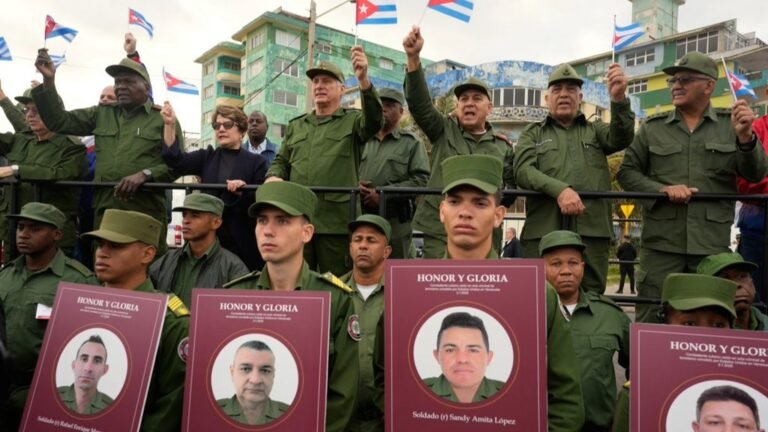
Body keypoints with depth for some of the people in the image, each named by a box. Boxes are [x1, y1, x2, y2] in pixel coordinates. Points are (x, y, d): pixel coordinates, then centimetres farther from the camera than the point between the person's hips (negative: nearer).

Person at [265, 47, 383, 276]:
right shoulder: (295, 125, 21)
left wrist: (363, 80, -29)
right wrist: (273, 177, -1)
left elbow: (374, 122, -15)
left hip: (337, 220, -4)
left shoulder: (353, 120, 7)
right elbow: (281, 161, 23)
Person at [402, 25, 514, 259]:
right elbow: (419, 103, -7)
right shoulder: (444, 131, 8)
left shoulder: (503, 146, 13)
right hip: (439, 231, -2)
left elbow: (511, 185, 16)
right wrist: (413, 58, -22)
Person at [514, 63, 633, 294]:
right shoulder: (533, 133, 17)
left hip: (591, 232, 2)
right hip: (543, 232, -1)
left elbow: (621, 137, 0)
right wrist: (559, 189, -19)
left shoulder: (595, 130, 23)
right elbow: (522, 170, -1)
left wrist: (619, 98, -19)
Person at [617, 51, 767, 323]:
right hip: (661, 242, 0)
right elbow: (627, 172, 5)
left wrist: (745, 137, -16)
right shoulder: (652, 128, 8)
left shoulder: (731, 124, 7)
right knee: (651, 320, 4)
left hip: (713, 244, 1)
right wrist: (662, 189, -12)